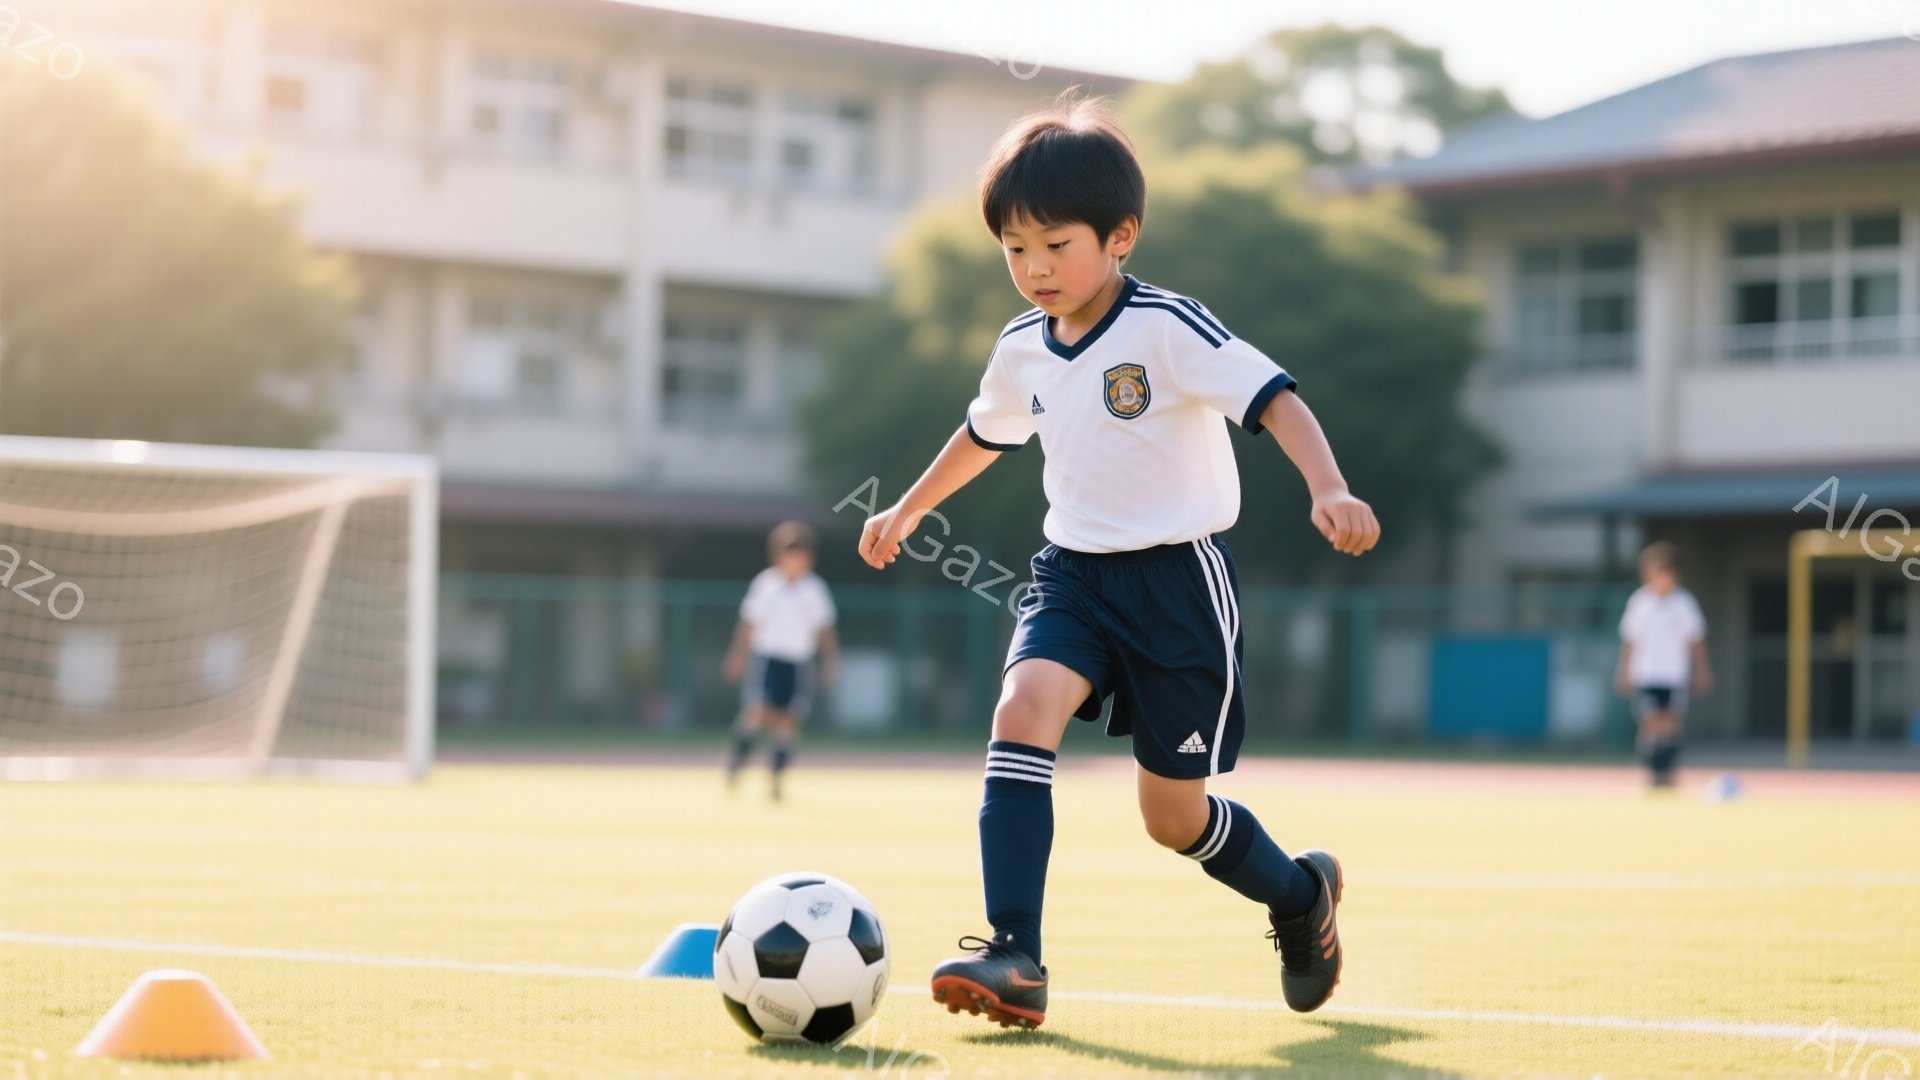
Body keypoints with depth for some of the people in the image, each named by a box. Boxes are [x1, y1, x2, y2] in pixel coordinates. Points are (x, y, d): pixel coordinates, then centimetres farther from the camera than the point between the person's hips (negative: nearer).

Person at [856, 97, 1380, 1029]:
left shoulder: (1168, 329, -15)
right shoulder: (1022, 351, 5)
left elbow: (1275, 399, -23)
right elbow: (985, 433, 26)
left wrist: (1328, 489, -40)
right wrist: (909, 509, 37)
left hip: (1177, 577, -5)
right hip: (1074, 572, 5)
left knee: (1173, 815, 4)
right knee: (1023, 709, -25)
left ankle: (1300, 894, 36)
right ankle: (1015, 961, -27)